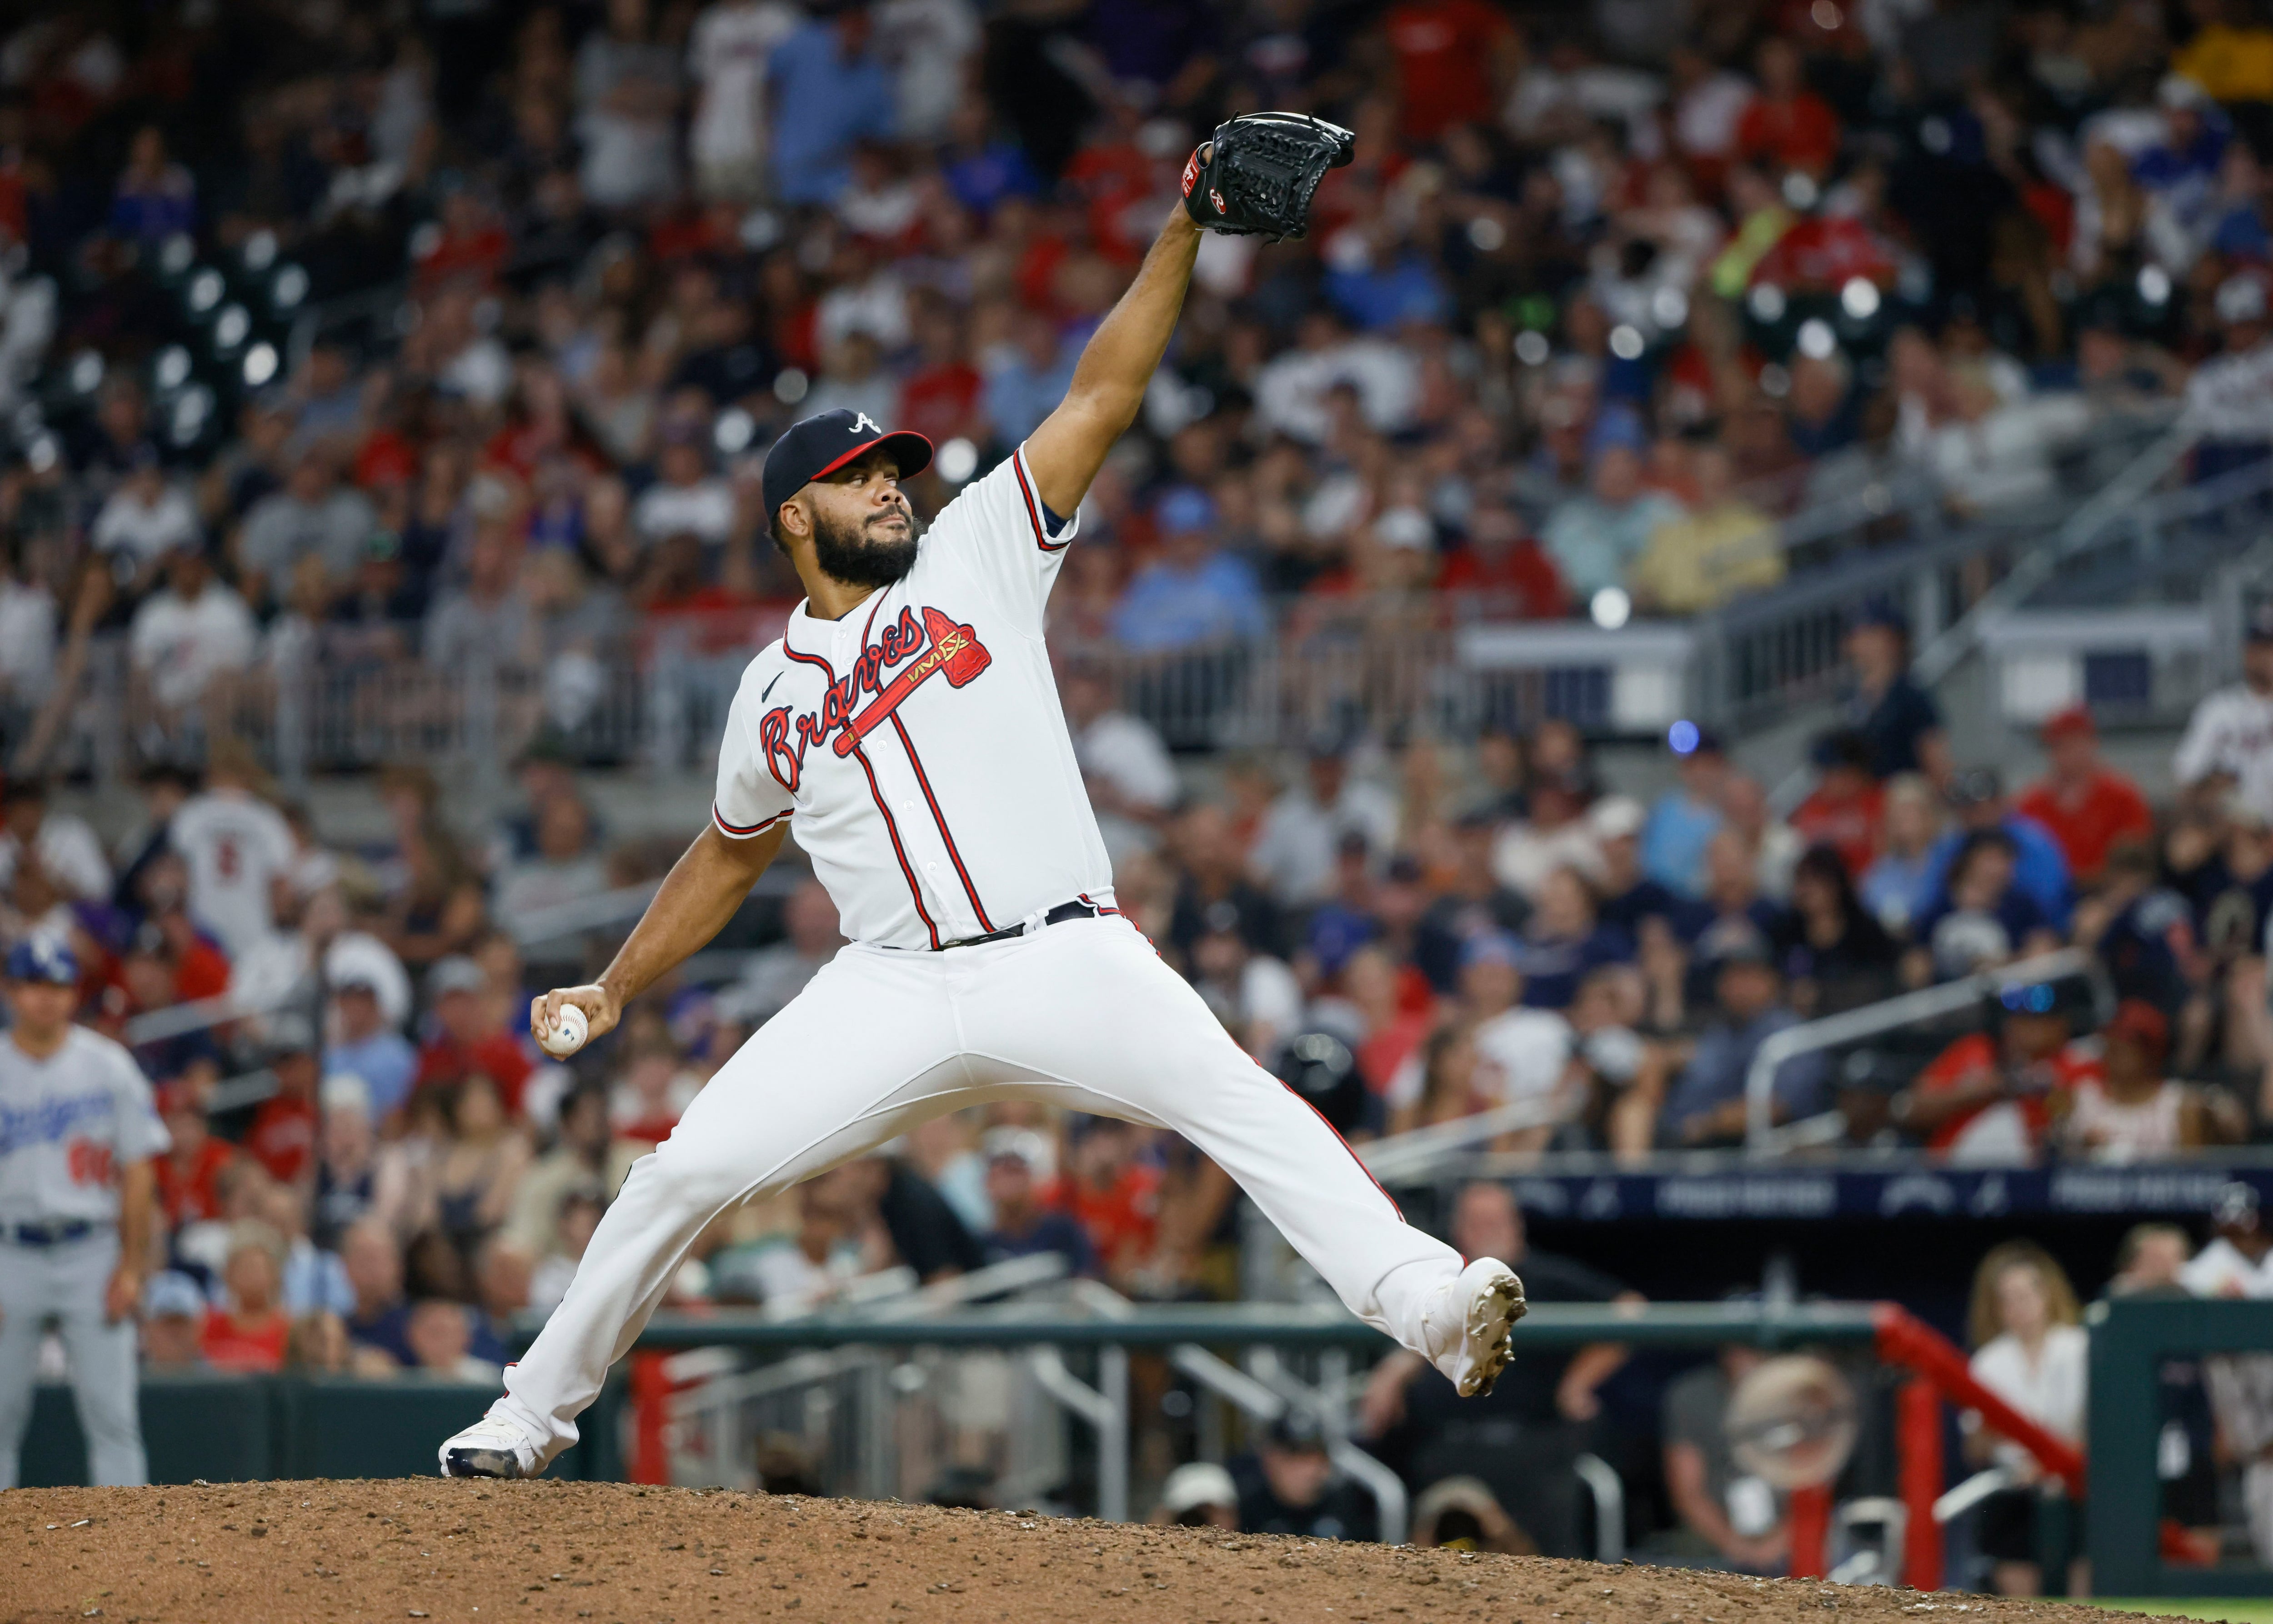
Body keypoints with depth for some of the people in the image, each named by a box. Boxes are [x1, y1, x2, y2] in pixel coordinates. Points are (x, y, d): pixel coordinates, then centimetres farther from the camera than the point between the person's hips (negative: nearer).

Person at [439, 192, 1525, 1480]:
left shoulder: (975, 560, 10)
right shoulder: (773, 695, 17)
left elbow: (1104, 397, 3)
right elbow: (732, 856, 32)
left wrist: (1185, 233, -5)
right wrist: (614, 990, 26)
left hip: (1065, 960, -2)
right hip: (895, 991, 2)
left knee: (1240, 1103, -27)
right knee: (685, 1173, -5)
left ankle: (1431, 1307, -39)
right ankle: (533, 1413, 13)